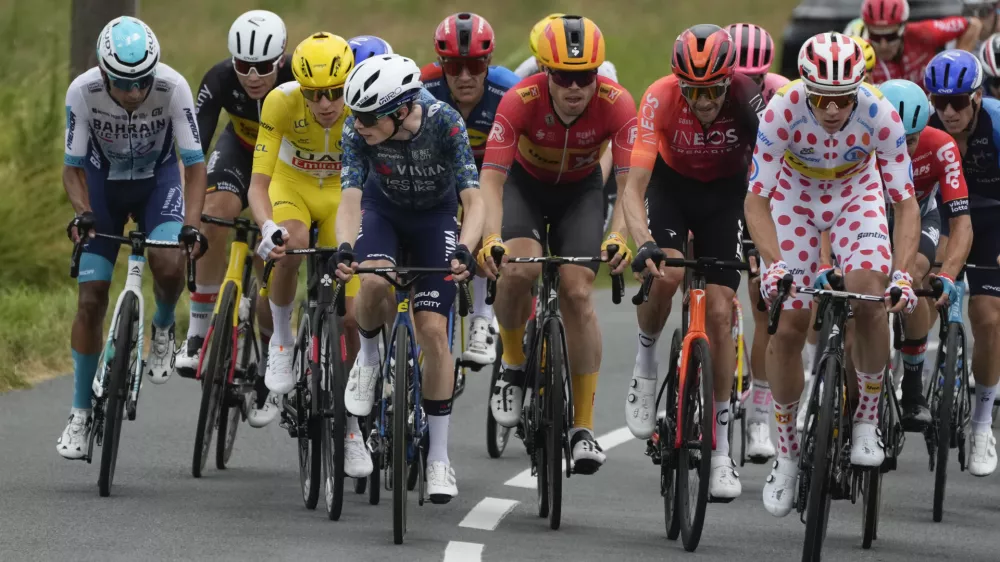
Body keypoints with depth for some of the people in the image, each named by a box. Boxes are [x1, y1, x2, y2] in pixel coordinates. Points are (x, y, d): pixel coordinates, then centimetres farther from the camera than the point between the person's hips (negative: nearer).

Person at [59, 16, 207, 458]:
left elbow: (194, 165, -24)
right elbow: (73, 166, -16)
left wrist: (191, 225, -38)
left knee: (169, 263, -30)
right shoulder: (83, 91, -28)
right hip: (102, 182, 1)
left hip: (158, 179, -1)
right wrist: (82, 214, -34)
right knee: (91, 298, -6)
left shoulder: (173, 88, -30)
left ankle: (163, 329, 4)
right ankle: (81, 412, 6)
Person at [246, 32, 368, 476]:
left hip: (343, 193, 1)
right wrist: (267, 226, -51)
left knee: (351, 316, -6)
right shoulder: (281, 103, -31)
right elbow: (258, 183, -32)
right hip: (292, 185, -1)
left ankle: (350, 427, 12)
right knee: (291, 244, -37)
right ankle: (281, 340, -11)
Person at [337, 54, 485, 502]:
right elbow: (350, 200, -30)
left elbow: (473, 200, -32)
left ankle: (439, 457, 1)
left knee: (433, 331, -10)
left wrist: (464, 250, -50)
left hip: (435, 216, -1)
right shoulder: (358, 129, -28)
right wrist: (344, 249, -50)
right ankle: (368, 356, 1)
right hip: (383, 209, 1)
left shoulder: (444, 124, -32)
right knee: (374, 282, -33)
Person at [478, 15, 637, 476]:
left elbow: (630, 181, -34)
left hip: (580, 190, 1)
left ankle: (583, 426, -7)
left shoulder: (616, 105, -30)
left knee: (577, 294, -14)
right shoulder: (520, 101, -33)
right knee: (518, 268, -29)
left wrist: (618, 237, -52)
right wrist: (490, 238, -52)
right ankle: (513, 365, -1)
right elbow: (491, 179, -35)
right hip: (526, 183, -1)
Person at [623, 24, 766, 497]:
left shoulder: (749, 99, -31)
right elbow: (634, 187, -35)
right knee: (664, 275, -29)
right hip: (671, 183, 0)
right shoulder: (661, 99, -31)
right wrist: (644, 243, -52)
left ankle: (720, 449, 2)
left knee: (719, 312, -8)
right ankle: (646, 359, 4)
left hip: (725, 191, 0)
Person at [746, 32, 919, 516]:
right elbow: (757, 199, -30)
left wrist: (903, 273, -42)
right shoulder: (782, 111, -33)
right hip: (796, 196, 0)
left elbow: (905, 203, -28)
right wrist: (773, 263, -46)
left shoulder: (880, 116, -32)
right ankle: (786, 452, 14)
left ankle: (868, 418, -5)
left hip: (856, 195, 0)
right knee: (788, 327, -5)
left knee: (869, 294, -27)